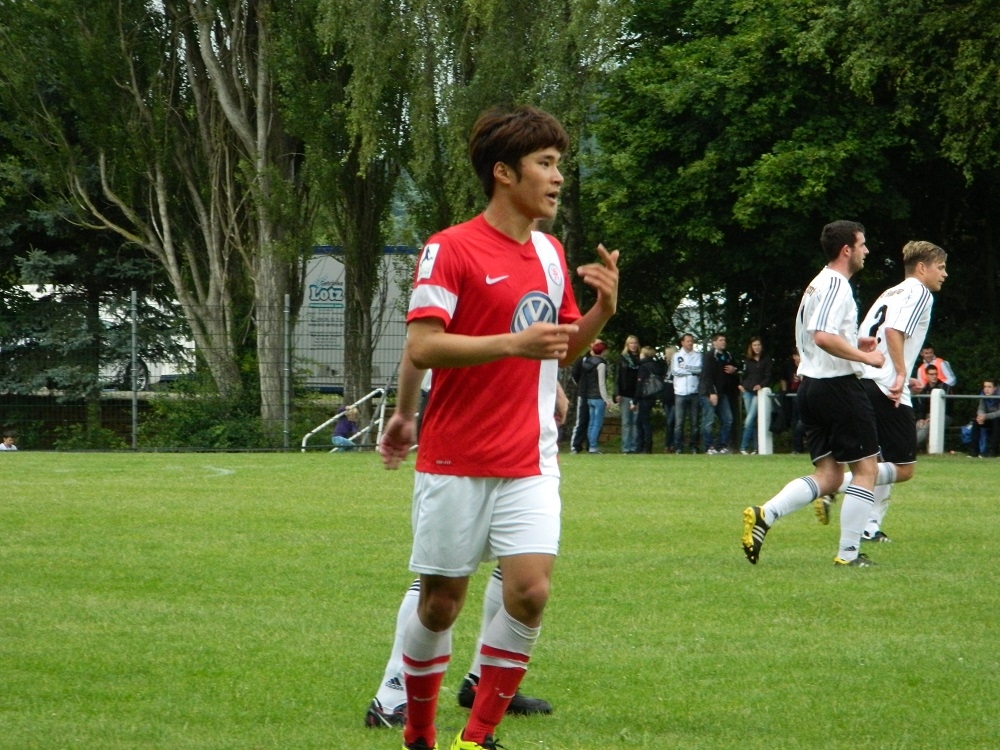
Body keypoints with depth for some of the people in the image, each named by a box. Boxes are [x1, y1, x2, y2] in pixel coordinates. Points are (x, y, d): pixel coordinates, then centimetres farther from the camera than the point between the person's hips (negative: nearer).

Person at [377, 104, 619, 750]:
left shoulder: (551, 254, 12)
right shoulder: (452, 249, -8)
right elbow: (421, 347, -16)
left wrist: (602, 311, 2)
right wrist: (515, 344, -24)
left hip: (530, 461, 4)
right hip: (456, 460, -4)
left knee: (530, 589, -12)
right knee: (441, 600, 3)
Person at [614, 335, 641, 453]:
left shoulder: (640, 359, 7)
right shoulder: (622, 359, 6)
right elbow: (617, 377, 4)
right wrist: (617, 394, -5)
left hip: (637, 394, 1)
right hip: (625, 395, -1)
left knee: (636, 422, 0)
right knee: (626, 422, 0)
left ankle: (634, 446, 3)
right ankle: (626, 447, -1)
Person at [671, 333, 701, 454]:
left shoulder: (698, 355, 10)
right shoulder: (676, 355, 7)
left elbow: (700, 369, -6)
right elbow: (675, 371, -7)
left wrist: (685, 367, -7)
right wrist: (692, 370, -3)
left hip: (694, 392, 1)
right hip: (680, 392, -1)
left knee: (694, 421, 4)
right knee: (679, 422, -4)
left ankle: (694, 447, 9)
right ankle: (678, 447, -2)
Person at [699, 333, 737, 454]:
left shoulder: (727, 356, 15)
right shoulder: (709, 357, -8)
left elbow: (731, 375, 27)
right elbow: (707, 376, -16)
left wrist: (733, 371, 2)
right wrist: (712, 393, -22)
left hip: (722, 393, 7)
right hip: (709, 393, -7)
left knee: (727, 419, 2)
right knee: (709, 421, -7)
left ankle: (722, 445, 9)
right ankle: (709, 447, -3)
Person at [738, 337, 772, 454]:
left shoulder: (766, 360, 2)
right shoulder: (747, 360, 14)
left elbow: (768, 376, -1)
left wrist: (761, 385, -17)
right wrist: (741, 384, 4)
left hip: (759, 392, -4)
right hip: (747, 391, 4)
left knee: (749, 420, -13)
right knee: (752, 421, 3)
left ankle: (744, 447, -10)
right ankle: (755, 447, 5)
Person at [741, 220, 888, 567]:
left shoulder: (818, 285, 18)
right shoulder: (836, 285, -13)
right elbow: (823, 337, -26)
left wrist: (853, 343, 19)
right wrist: (865, 357, -19)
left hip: (810, 385, 10)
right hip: (838, 385, -10)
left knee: (827, 476, 9)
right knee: (865, 469, 0)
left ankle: (764, 514, -7)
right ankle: (849, 552, 0)